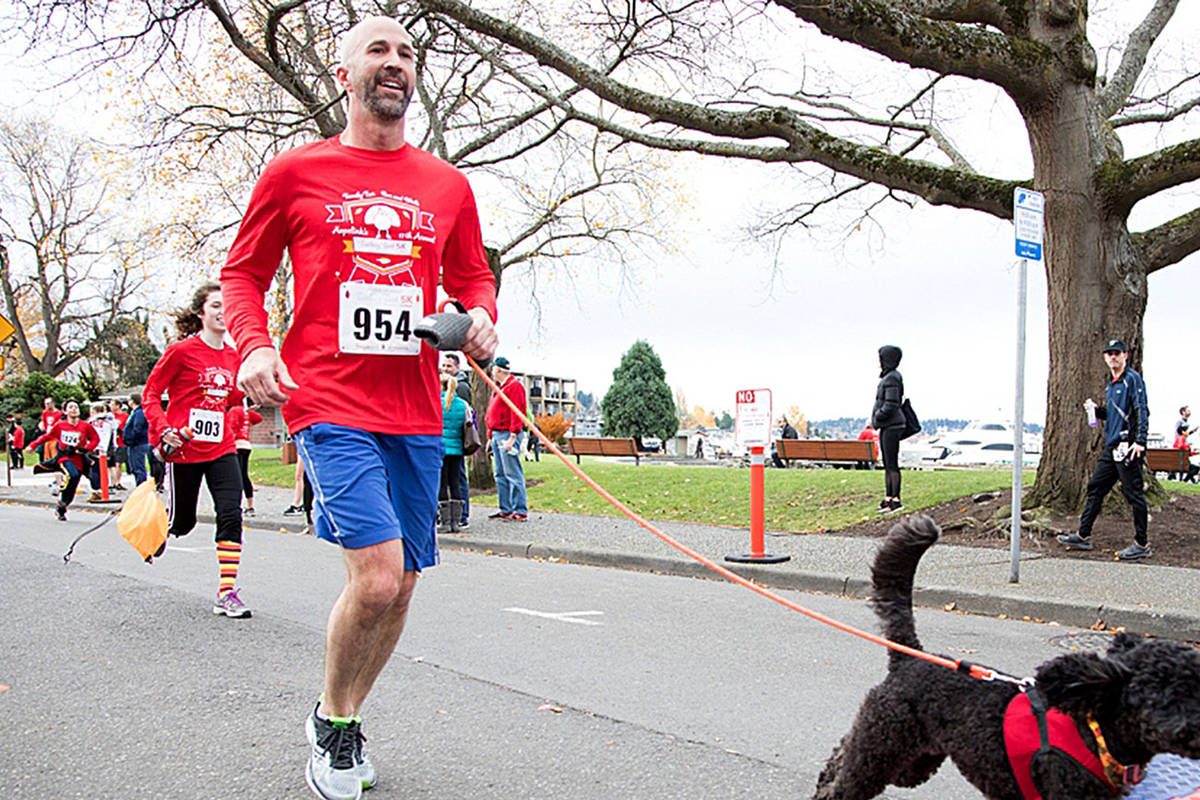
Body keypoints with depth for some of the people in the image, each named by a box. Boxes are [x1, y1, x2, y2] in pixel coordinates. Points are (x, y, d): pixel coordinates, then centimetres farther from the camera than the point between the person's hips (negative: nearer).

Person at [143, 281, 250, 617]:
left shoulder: (232, 356, 8)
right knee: (182, 521, 8)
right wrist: (163, 429, -16)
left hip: (221, 448, 4)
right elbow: (151, 393, -3)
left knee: (231, 514, -11)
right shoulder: (181, 351, -7)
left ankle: (226, 594, -8)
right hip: (183, 450, -4)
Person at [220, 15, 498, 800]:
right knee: (377, 576, -17)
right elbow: (244, 272, 11)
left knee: (400, 587, 9)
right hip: (329, 404, -4)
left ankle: (347, 719, 34)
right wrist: (253, 344, -8)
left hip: (416, 413, 5)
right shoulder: (296, 172, 4)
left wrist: (482, 316, -2)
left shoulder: (447, 185, 12)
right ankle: (332, 720, 13)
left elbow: (472, 276, 21)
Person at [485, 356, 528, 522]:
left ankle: (520, 511, -8)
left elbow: (517, 413, -17)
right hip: (497, 434, 10)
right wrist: (491, 435, 21)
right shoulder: (500, 388, 21)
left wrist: (512, 436, -22)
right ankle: (505, 510, 18)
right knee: (500, 475, 12)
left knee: (513, 474, -10)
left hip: (508, 434, -10)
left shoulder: (515, 386, -9)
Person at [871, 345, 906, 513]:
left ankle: (896, 501, 0)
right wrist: (876, 419, 13)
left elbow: (891, 405, -21)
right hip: (887, 426, 10)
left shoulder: (892, 379, -16)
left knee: (892, 464, -5)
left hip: (892, 426, -10)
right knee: (887, 465, 12)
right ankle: (888, 498, 18)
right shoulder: (888, 377, 14)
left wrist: (877, 418, -10)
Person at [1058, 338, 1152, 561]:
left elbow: (1142, 411, -15)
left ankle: (1141, 545, 3)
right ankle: (1083, 536, 18)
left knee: (1134, 494, -4)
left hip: (1128, 446, -9)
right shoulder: (1111, 384, 19)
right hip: (1112, 448, 9)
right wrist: (1097, 409, 8)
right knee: (1095, 488, 11)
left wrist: (1140, 441, -24)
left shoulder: (1133, 379, -7)